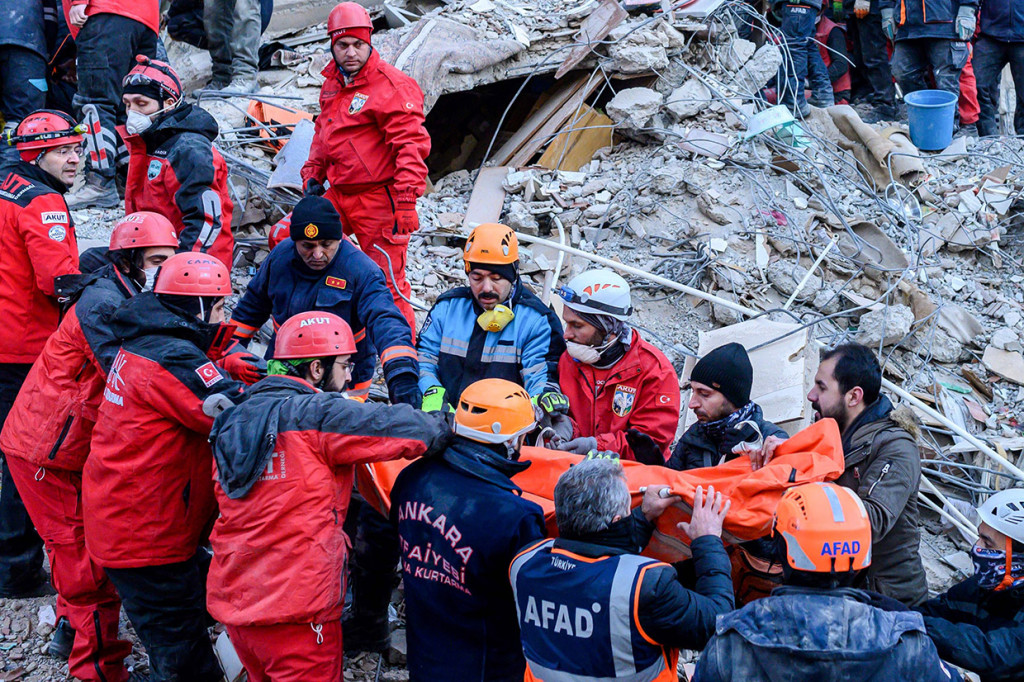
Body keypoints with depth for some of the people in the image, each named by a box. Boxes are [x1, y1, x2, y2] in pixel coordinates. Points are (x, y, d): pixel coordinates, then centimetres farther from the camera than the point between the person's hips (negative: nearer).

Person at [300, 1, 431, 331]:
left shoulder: (391, 86, -14)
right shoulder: (333, 82, 12)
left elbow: (411, 145, -19)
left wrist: (407, 200, -25)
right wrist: (313, 173, 20)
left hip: (379, 199, -8)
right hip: (338, 195, 8)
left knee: (387, 282, -4)